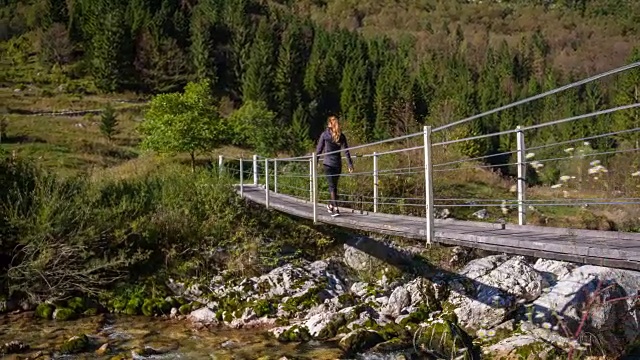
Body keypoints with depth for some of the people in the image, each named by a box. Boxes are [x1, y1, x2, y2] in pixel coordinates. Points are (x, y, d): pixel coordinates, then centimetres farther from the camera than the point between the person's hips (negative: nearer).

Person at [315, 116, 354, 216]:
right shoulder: (341, 136, 4)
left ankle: (336, 209, -13)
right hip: (338, 164, 3)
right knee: (334, 185, 17)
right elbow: (346, 151, 3)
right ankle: (331, 205, 31)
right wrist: (350, 165, 6)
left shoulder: (324, 134, -3)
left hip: (328, 163, -3)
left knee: (332, 186, -4)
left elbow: (319, 149, 0)